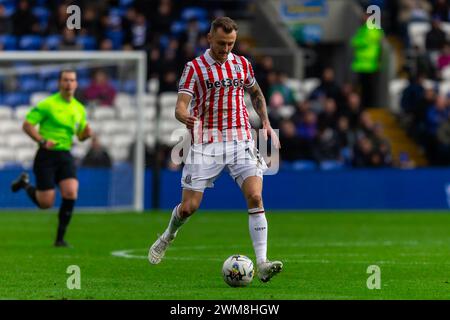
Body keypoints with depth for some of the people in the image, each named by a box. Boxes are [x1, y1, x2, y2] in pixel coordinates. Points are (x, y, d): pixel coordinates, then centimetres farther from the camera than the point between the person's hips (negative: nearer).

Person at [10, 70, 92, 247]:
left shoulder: (79, 109, 10)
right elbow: (27, 125, -9)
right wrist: (42, 141, -21)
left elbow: (80, 136, 21)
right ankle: (25, 183, 29)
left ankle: (60, 238, -4)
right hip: (47, 155, -5)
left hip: (65, 156, 5)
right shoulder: (48, 104, -8)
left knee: (71, 193, -17)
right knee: (46, 203, -5)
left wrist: (87, 133, -3)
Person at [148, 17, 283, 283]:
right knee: (189, 206, 0)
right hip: (206, 144, -2)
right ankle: (168, 236, 34)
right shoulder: (195, 67, -2)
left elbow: (256, 94, 28)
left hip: (241, 141, 2)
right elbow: (181, 106, -11)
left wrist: (266, 123, 14)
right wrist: (186, 118, -34)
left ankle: (262, 264, -18)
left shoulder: (242, 64, 10)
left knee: (255, 197, -16)